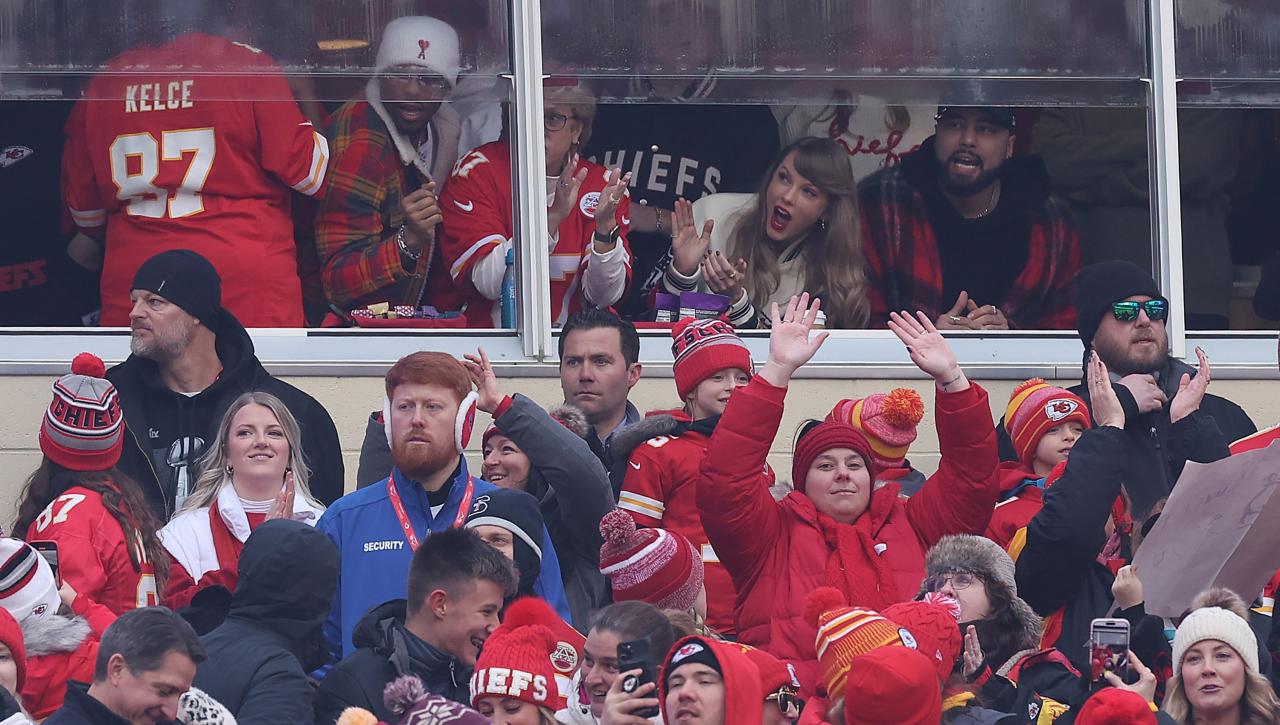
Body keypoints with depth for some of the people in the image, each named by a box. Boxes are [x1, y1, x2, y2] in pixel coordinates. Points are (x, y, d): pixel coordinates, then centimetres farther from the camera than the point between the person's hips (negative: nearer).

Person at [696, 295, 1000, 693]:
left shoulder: (910, 525, 23)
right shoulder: (774, 533, 16)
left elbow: (972, 475, 21)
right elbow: (724, 481, 3)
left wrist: (950, 377, 10)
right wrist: (778, 371, 0)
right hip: (795, 702, -2)